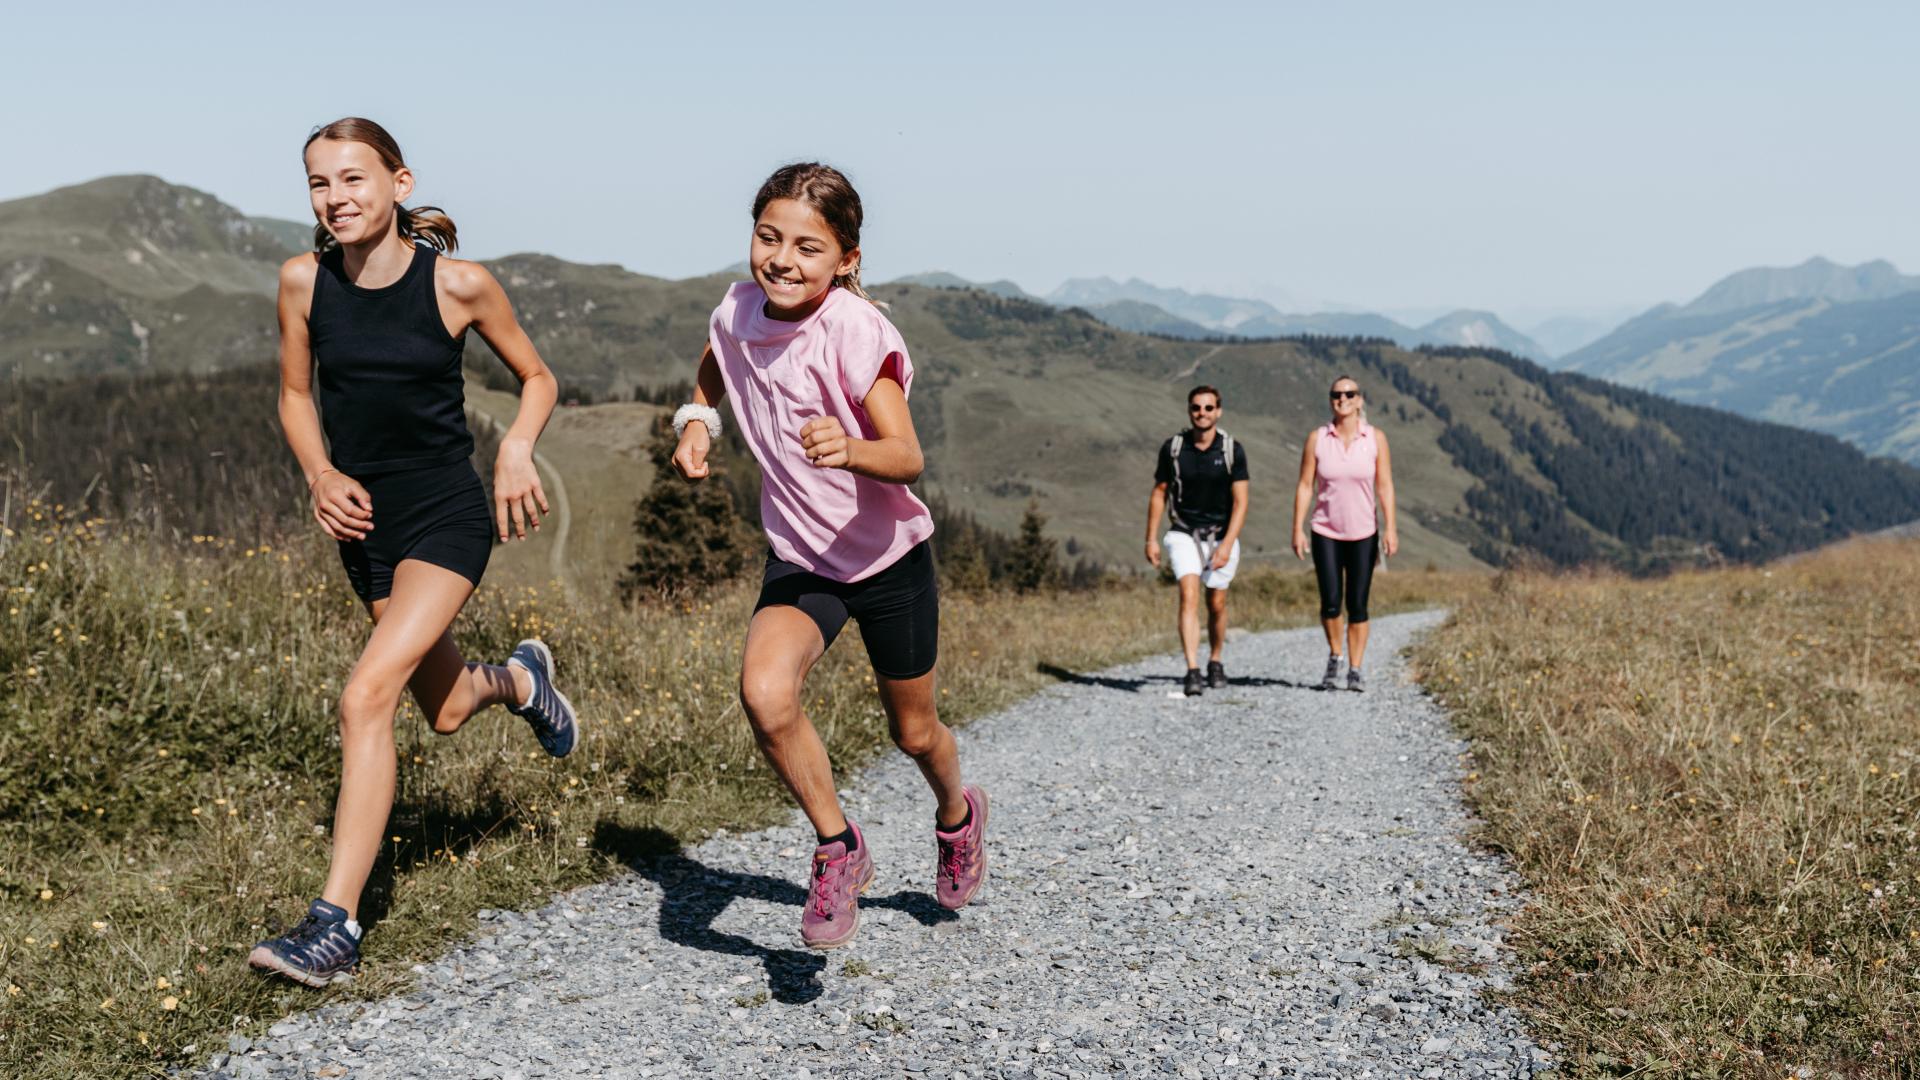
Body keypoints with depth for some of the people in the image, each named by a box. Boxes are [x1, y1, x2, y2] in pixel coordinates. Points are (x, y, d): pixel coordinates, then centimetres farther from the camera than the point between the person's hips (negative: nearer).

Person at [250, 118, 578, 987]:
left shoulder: (459, 284, -13)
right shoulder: (304, 281, -5)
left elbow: (537, 378, 2)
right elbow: (296, 395, 10)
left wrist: (517, 449, -17)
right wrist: (321, 475, -8)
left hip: (448, 515, -5)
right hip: (365, 520, 5)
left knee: (367, 696, -21)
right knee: (446, 710, 19)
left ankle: (336, 924, -17)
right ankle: (521, 678, 57)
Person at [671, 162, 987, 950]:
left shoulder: (855, 330, -24)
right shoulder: (738, 314, -8)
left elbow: (907, 459, -32)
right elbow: (709, 378, 16)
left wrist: (850, 450, -52)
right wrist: (696, 423, -4)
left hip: (888, 554, -3)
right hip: (800, 558, 3)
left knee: (913, 731, 15)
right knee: (764, 691, -26)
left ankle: (958, 813, 51)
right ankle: (838, 846, -3)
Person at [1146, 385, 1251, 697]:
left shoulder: (1232, 451, -7)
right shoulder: (1172, 448, -4)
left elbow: (1240, 502, -8)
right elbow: (1159, 493, 6)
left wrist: (1226, 544, -18)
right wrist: (1151, 539, 2)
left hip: (1221, 536, 0)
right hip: (1184, 534, 0)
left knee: (1216, 604, 8)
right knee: (1189, 597, -16)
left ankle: (1216, 662, 32)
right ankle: (1192, 671, -22)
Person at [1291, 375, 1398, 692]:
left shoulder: (1375, 438, 0)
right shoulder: (1316, 439, 0)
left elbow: (1385, 486, -1)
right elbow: (1305, 486, 1)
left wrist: (1390, 528, -8)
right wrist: (1298, 529, -4)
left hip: (1363, 534, 0)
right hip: (1325, 533, 0)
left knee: (1357, 605, 0)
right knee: (1330, 603, -8)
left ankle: (1355, 670, 9)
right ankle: (1334, 656, 17)